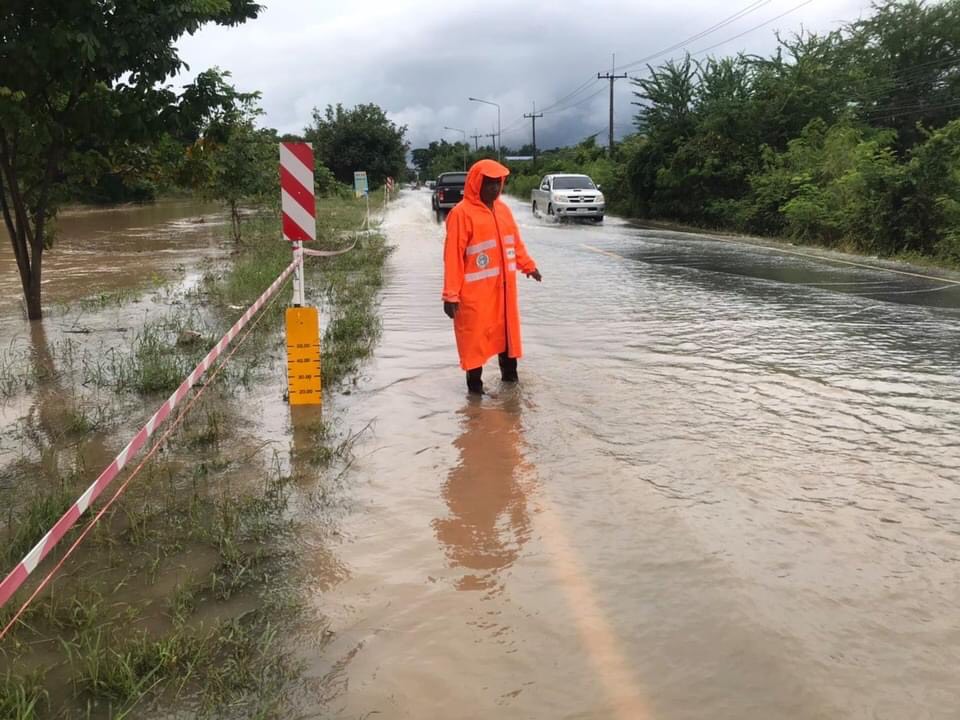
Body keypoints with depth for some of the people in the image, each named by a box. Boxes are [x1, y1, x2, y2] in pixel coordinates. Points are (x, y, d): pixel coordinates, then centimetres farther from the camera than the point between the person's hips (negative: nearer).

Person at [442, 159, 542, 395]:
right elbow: (453, 256, -15)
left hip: (503, 286, 7)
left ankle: (510, 375, 31)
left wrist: (528, 266, 14)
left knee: (507, 329, 16)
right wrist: (451, 294, -18)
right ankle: (475, 385, 11)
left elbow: (515, 242, 20)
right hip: (476, 291, -7)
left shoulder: (503, 208, 9)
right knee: (475, 336, 0)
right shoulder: (462, 213, -13)